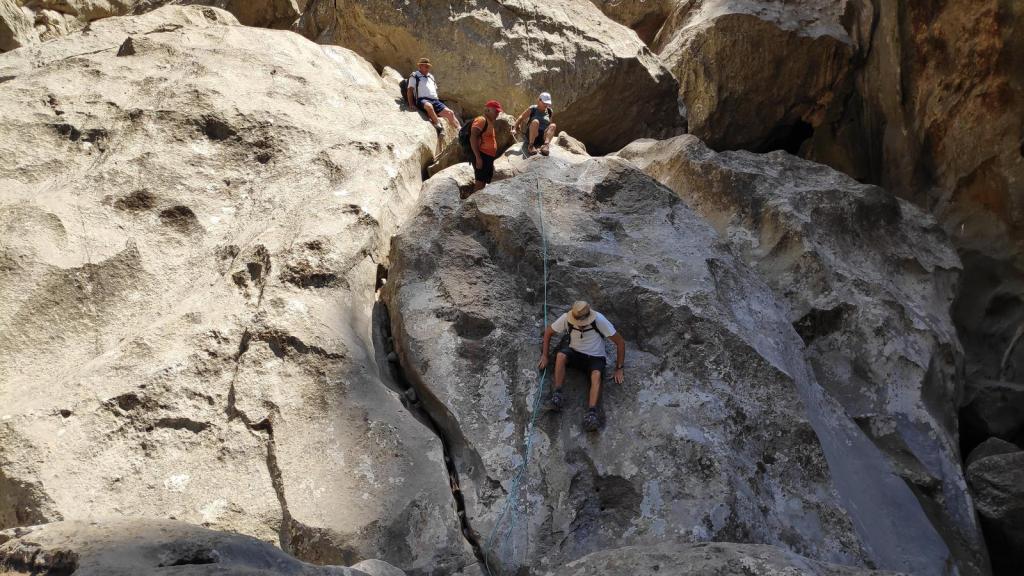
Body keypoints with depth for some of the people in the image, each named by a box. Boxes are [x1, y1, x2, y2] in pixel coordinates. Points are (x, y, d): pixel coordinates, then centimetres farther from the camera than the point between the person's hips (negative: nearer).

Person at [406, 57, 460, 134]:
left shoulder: (431, 76, 30)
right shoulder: (414, 76, 11)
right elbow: (410, 90, 2)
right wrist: (411, 104, -10)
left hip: (434, 100, 6)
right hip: (422, 100, -6)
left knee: (449, 113, -14)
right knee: (429, 106, -43)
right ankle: (439, 126, -46)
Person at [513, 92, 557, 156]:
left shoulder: (550, 112, 9)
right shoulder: (532, 109, 0)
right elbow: (521, 118, 3)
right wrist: (514, 128, -4)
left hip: (543, 137, 3)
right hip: (531, 135, -3)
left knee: (553, 125, -23)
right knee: (535, 122, -31)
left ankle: (546, 145, -45)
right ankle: (530, 145, -38)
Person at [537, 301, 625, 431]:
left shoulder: (599, 320, -24)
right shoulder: (566, 318, -17)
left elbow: (620, 342, -13)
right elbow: (548, 332, 3)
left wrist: (619, 369, -9)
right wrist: (544, 356, 0)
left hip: (595, 357, -2)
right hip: (575, 353, 2)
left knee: (596, 375, -35)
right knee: (560, 355, -32)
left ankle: (591, 413, -48)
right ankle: (557, 395, -29)